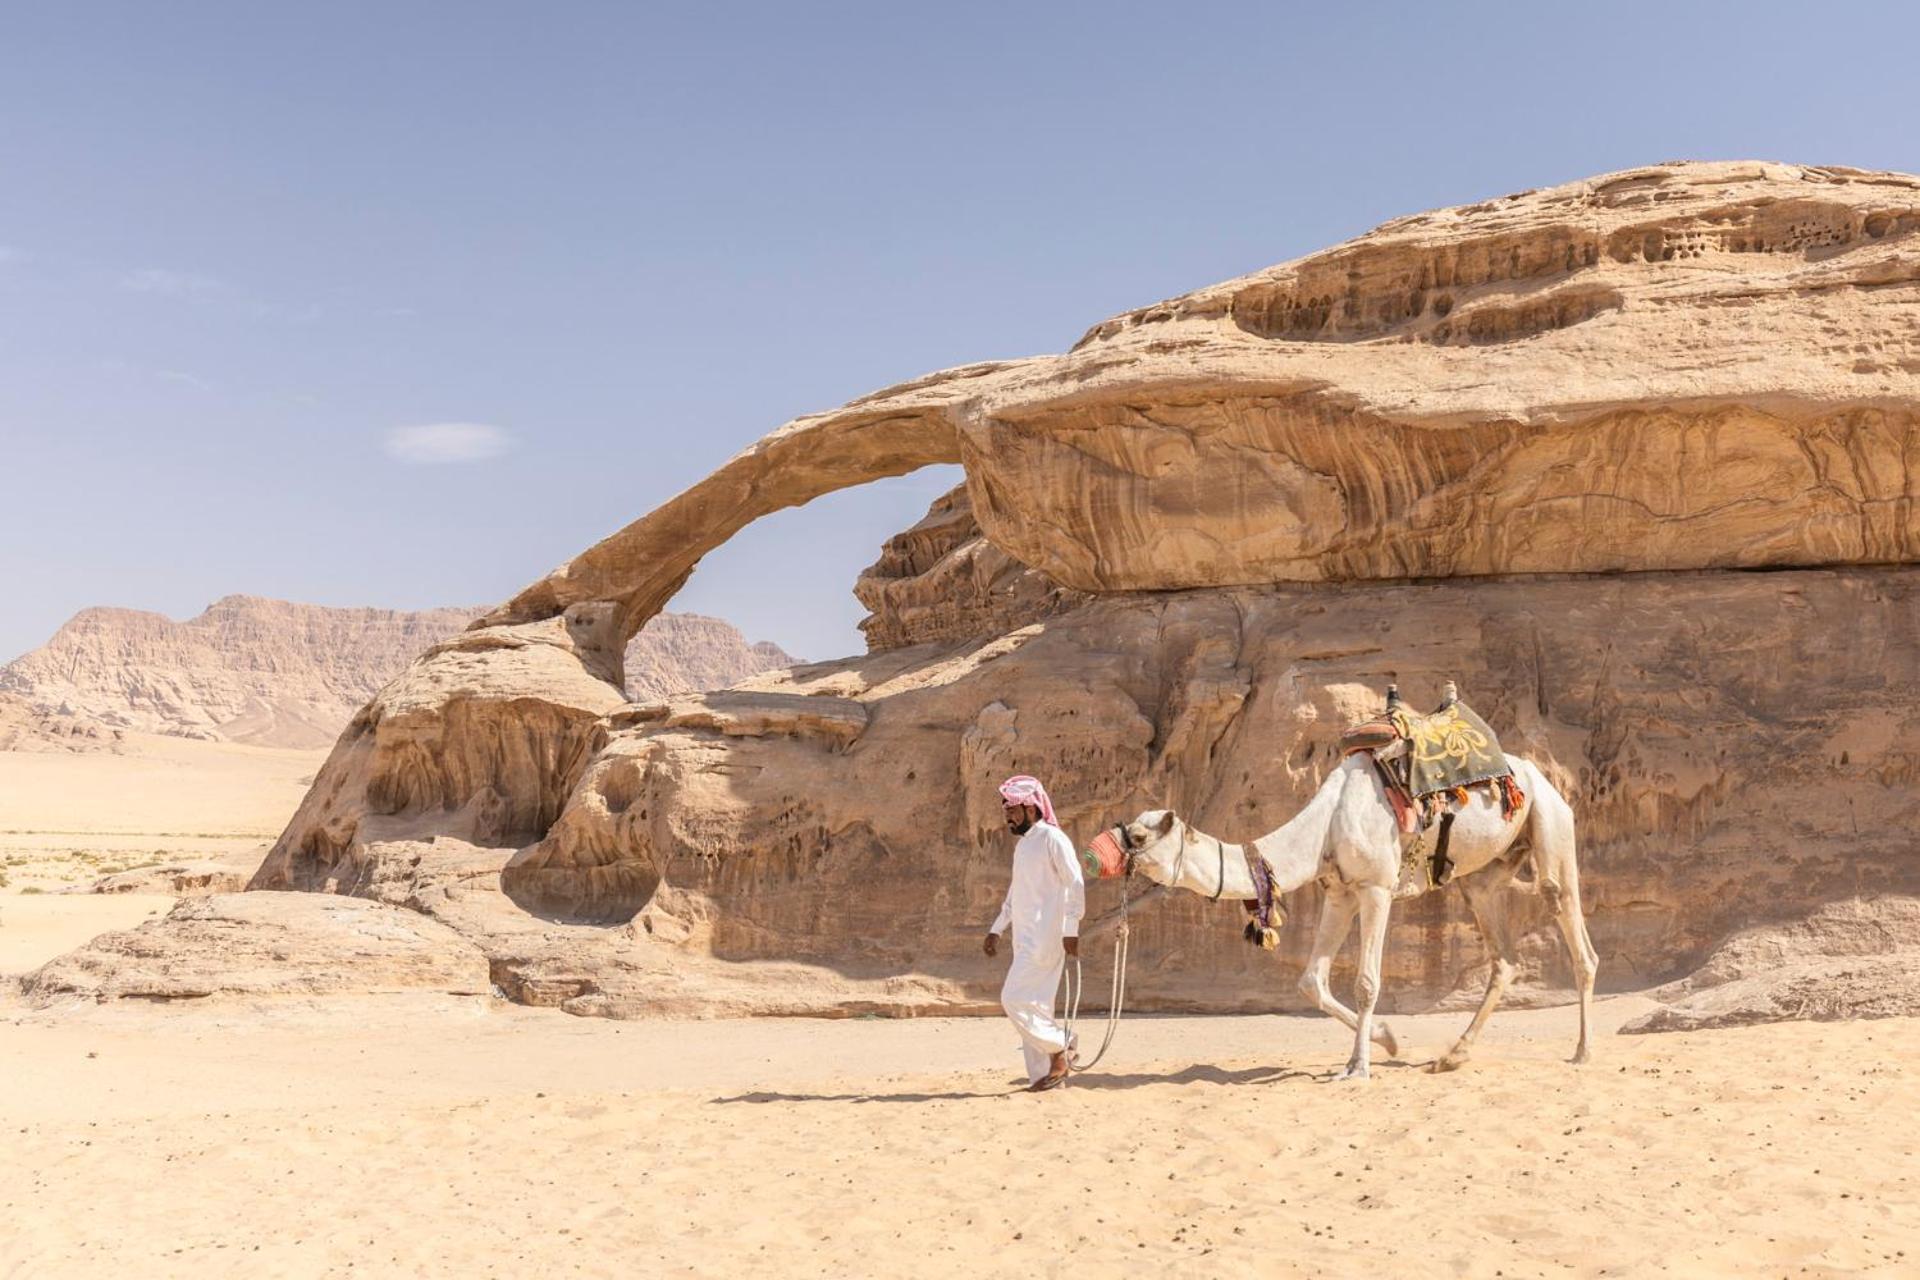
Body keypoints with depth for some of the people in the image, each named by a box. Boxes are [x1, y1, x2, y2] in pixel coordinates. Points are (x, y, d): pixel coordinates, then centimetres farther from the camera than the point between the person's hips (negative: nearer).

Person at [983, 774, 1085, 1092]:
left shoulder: (1052, 839, -10)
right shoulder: (1022, 843, 17)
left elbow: (1075, 884, -15)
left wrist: (1071, 930, -19)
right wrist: (997, 929, 25)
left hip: (1046, 938, -9)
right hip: (1025, 940, 9)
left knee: (1015, 999, -14)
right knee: (1033, 1005, 7)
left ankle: (1058, 1052, -1)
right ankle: (1042, 1077, 11)